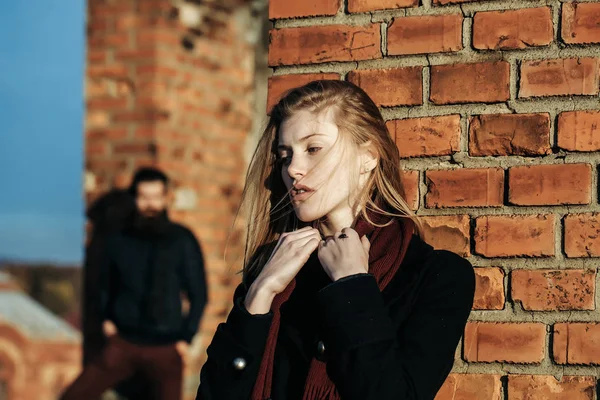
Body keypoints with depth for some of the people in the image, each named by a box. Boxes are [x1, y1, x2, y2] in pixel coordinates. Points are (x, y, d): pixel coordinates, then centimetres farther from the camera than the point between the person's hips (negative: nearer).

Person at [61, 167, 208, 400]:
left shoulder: (182, 241, -2)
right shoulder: (118, 241, 4)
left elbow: (198, 294, 4)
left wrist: (186, 338, 2)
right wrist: (106, 318, 11)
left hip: (165, 349, -2)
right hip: (123, 344, 2)